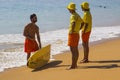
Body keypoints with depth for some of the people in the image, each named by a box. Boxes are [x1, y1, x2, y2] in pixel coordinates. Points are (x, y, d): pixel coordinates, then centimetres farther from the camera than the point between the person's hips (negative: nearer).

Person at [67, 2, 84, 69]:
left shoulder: (73, 16, -16)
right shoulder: (77, 15, 13)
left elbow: (73, 23, -36)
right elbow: (82, 22, 25)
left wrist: (72, 30, -27)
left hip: (73, 34, -10)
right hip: (77, 34, 10)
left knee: (73, 50, -7)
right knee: (76, 50, 12)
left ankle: (73, 65, -6)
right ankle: (75, 64, 19)